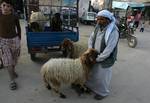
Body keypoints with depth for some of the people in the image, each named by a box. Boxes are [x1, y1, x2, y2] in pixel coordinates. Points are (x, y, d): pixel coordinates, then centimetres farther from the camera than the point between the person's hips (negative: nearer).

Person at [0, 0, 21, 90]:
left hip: (14, 40, 1)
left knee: (14, 59, 16)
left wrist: (19, 40, 6)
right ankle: (12, 80, 6)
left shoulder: (14, 17, -6)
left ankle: (13, 71, 43)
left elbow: (18, 28, 4)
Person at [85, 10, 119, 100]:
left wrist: (98, 58, -21)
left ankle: (103, 92, 38)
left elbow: (109, 49, -26)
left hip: (106, 59, -7)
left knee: (102, 76, 12)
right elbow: (91, 38, 6)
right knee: (91, 73, 22)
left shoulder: (113, 31, -25)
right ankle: (90, 87, 48)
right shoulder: (98, 27, -3)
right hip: (95, 56, 7)